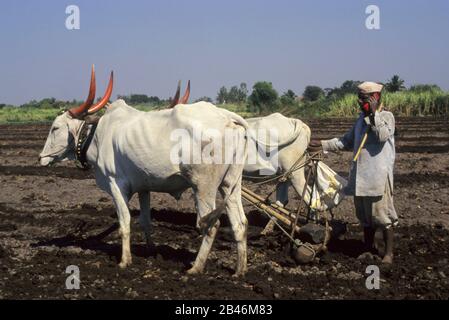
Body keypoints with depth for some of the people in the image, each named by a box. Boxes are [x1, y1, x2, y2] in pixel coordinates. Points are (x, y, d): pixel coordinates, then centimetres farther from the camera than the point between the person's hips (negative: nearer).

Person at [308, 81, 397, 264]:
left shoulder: (386, 116, -4)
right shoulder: (361, 119, 17)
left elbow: (383, 135, -23)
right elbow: (347, 142, 21)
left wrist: (374, 113, -17)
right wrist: (323, 145, 12)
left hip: (379, 175, -7)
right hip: (361, 175, 7)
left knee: (382, 214, -4)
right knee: (364, 215, 13)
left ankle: (388, 252, 4)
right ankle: (368, 249, 25)